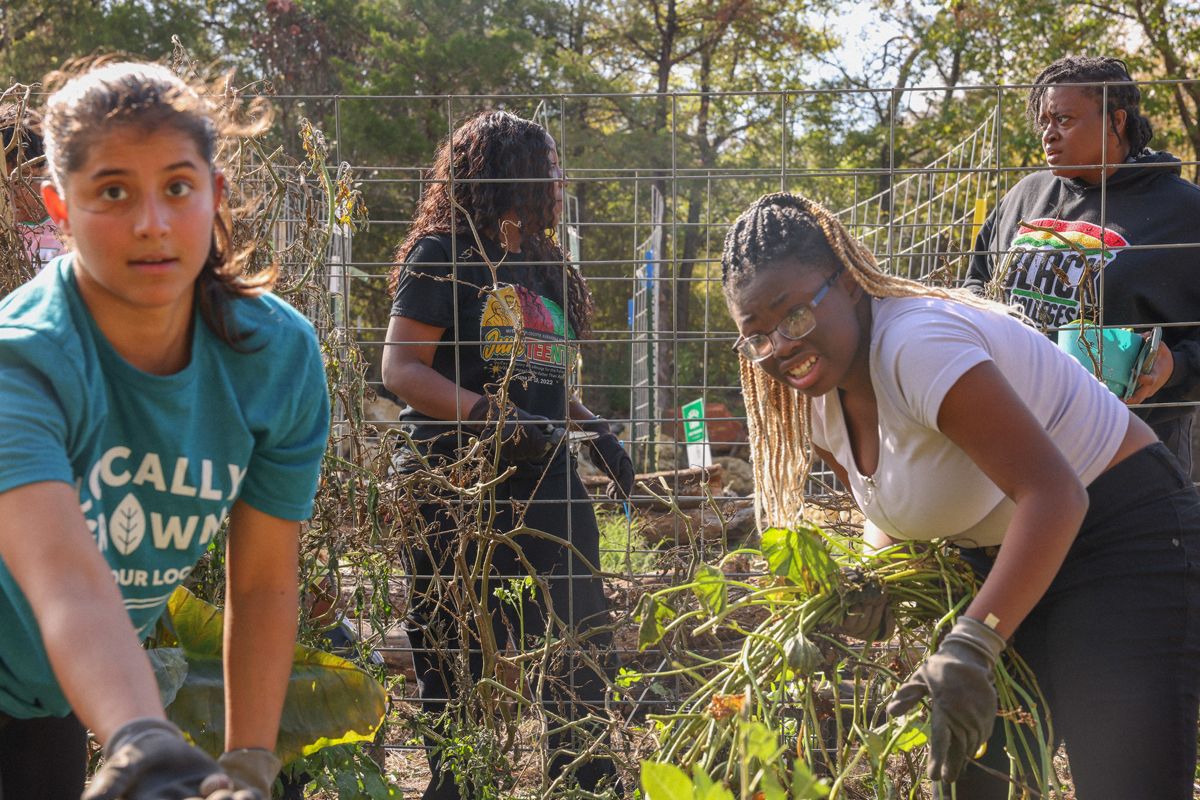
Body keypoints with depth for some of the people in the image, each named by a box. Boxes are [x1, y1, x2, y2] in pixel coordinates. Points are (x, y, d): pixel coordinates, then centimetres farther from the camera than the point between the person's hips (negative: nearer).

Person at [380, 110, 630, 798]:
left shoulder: (540, 268, 19)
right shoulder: (444, 256, -4)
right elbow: (402, 369, -12)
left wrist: (593, 428, 11)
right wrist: (494, 419, -23)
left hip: (547, 481, 7)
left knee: (583, 645, 2)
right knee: (461, 662, -1)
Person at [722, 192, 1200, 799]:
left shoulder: (917, 343, -27)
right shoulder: (817, 400, 1)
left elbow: (1053, 494, -35)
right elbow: (889, 514, 16)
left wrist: (969, 650, -41)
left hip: (1124, 536, -9)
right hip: (995, 557, 9)